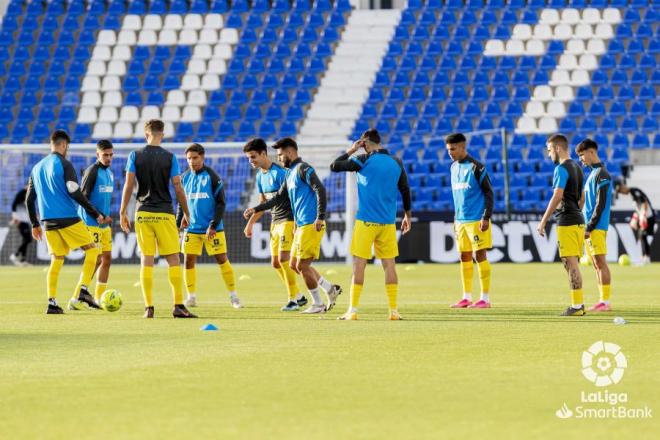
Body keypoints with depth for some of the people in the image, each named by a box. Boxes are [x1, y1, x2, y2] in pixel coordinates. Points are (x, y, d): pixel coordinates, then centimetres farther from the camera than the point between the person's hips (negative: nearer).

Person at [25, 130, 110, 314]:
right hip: (68, 218, -6)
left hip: (48, 222, 6)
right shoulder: (64, 165, -7)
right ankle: (83, 290, -8)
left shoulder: (37, 168, 14)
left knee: (56, 261, 10)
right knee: (92, 250, 5)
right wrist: (96, 214, -9)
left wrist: (35, 224, 25)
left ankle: (52, 303, -1)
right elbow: (75, 193, -14)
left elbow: (29, 199, 16)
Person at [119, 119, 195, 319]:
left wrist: (123, 213, 5)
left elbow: (128, 185, -2)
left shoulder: (135, 156, 2)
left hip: (143, 213, 2)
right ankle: (178, 306, -5)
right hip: (164, 213, -2)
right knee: (173, 259, 2)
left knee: (147, 260, 4)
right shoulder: (170, 158, -1)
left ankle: (149, 307, 0)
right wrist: (186, 214, 8)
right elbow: (178, 188, -2)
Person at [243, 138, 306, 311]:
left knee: (283, 258, -16)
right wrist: (250, 223, 20)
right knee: (275, 262, 6)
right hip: (275, 222, 9)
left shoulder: (279, 172, -16)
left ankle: (293, 299, -7)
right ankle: (299, 297, 16)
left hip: (287, 220, -9)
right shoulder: (260, 176, 11)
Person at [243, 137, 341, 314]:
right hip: (300, 226, 10)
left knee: (302, 265, -6)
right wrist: (255, 209, 21)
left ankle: (318, 304, 6)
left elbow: (320, 190, -19)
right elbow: (279, 198, 25)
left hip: (310, 225, -10)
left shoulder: (303, 169, -10)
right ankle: (331, 289, 16)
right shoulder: (290, 173, 19)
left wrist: (320, 217, -23)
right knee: (295, 265, 11)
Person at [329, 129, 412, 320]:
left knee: (359, 265, -1)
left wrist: (350, 151, 10)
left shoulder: (364, 160, -7)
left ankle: (353, 310, -4)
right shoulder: (396, 163, 5)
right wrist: (407, 216, 23)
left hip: (366, 221, -4)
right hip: (388, 223, 4)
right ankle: (393, 310, 5)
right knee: (389, 265, 8)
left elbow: (334, 166, -3)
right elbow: (405, 191, 12)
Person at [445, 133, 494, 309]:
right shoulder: (454, 167, 12)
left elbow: (488, 192, -11)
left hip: (477, 220, -7)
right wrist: (456, 217, 19)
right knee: (464, 257, 8)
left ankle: (485, 298, -1)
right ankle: (467, 298, 14)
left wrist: (486, 218, -16)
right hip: (461, 220, 7)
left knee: (480, 256, -5)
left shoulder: (476, 167, -11)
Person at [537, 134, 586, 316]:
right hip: (578, 220, 9)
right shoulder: (577, 168, 17)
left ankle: (577, 306, -10)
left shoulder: (562, 169, -11)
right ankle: (578, 304, 13)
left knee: (571, 264, -8)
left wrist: (543, 222, -16)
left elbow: (557, 197, -19)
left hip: (566, 222, -9)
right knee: (573, 264, 12)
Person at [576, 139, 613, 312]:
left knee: (601, 263, -9)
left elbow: (601, 204, -17)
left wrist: (590, 227, -18)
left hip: (597, 227, -10)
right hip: (590, 227, 10)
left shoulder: (601, 174, -11)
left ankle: (605, 302, -9)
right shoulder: (593, 173, 18)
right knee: (597, 264, 9)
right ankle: (602, 301, 11)